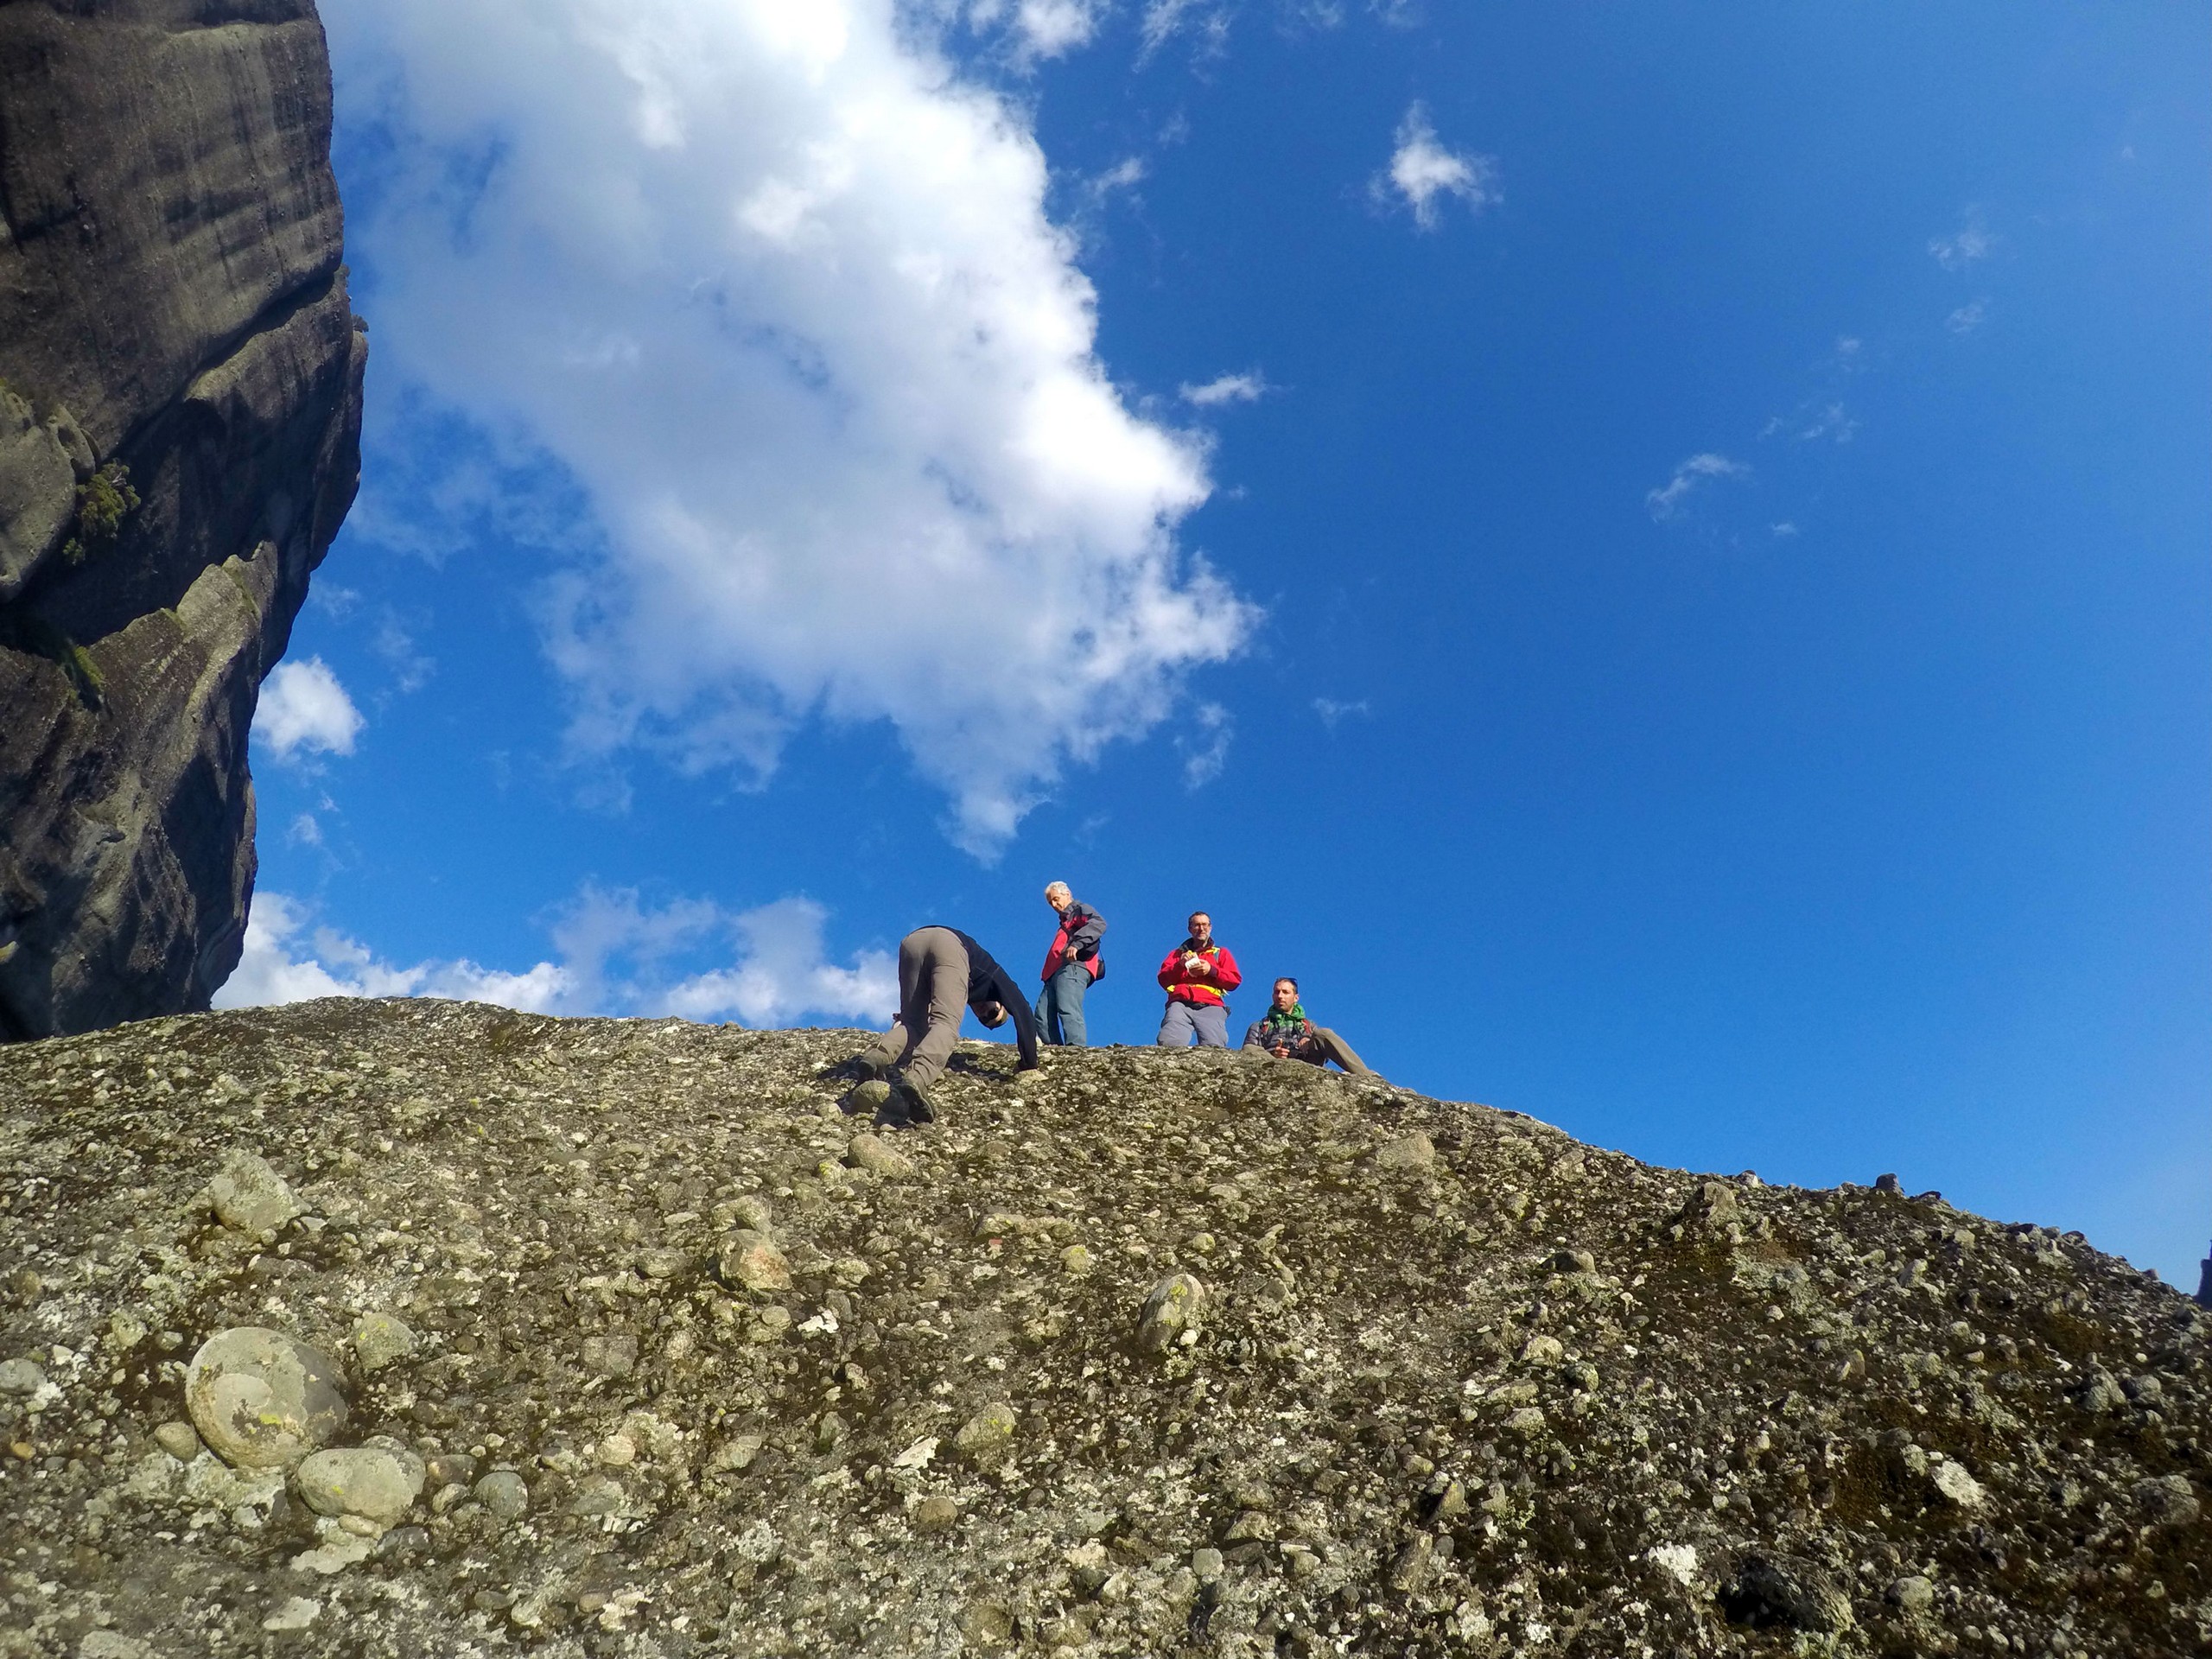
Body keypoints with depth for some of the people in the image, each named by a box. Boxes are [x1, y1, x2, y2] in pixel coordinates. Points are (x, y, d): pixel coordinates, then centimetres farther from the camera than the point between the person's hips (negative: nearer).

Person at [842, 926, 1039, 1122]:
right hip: (950, 945, -6)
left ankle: (877, 1054, -21)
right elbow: (1022, 1012, 20)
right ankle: (917, 1077, -45)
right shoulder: (995, 976, 32)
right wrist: (1029, 1064, 21)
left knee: (912, 1023, 11)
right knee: (946, 1024, -17)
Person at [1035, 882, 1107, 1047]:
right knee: (1042, 1016, -4)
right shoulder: (1065, 920, 38)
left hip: (1072, 967, -9)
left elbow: (1099, 923, -12)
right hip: (1055, 973, 9)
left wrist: (1076, 943, -25)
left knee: (1067, 1009, -26)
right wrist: (1047, 974, 15)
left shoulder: (1081, 910, 11)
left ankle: (1076, 1047, -38)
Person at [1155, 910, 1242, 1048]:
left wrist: (1211, 970, 1)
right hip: (1180, 1005, 1)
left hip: (1211, 1006, -1)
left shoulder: (1221, 953, 31)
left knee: (1214, 1049, -32)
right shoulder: (1177, 953, 34)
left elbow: (1235, 981, 16)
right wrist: (1179, 965, 2)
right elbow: (1163, 980, 19)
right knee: (1169, 1044, -31)